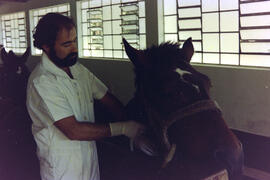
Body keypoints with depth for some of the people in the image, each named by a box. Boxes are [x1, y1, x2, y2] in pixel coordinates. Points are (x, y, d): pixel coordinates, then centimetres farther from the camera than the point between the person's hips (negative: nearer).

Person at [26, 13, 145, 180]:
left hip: (90, 160, 6)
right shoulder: (41, 81, -22)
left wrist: (133, 126, -10)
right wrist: (122, 128, -23)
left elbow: (109, 99, 4)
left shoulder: (79, 69, 2)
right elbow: (73, 130, -26)